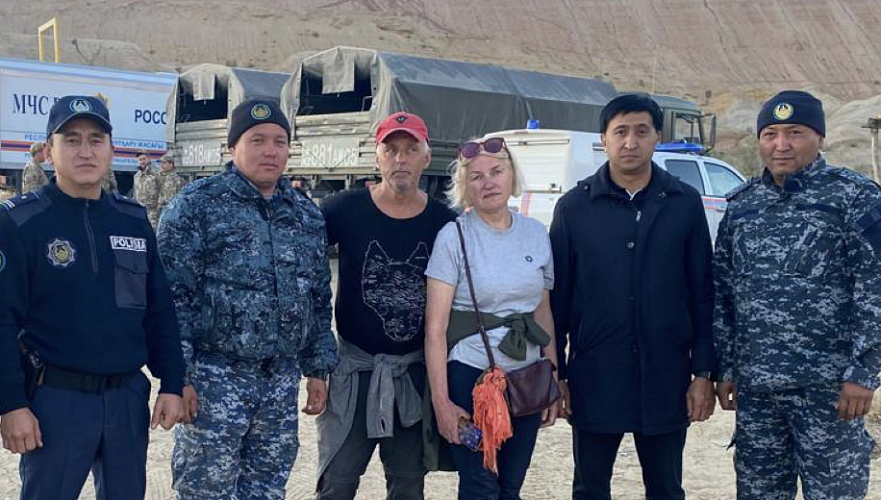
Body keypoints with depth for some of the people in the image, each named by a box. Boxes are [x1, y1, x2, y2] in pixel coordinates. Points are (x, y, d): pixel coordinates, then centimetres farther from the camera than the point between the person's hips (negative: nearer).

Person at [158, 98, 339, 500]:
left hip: (282, 380, 6)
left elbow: (320, 299, 17)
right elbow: (172, 297, -9)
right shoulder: (196, 205, -6)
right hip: (214, 377, -5)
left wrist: (318, 368, 13)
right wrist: (177, 374, -14)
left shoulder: (307, 215, 12)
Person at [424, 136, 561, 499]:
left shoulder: (537, 234, 5)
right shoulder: (453, 237, -8)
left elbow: (543, 313, 13)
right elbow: (436, 326, -10)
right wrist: (440, 401, -14)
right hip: (470, 375, -4)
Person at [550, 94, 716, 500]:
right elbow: (556, 296, 2)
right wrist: (555, 375, 0)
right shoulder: (574, 206, 1)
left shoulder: (685, 203, 1)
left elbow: (703, 294, 3)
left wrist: (703, 373, -1)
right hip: (594, 379, 0)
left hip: (666, 380, 0)